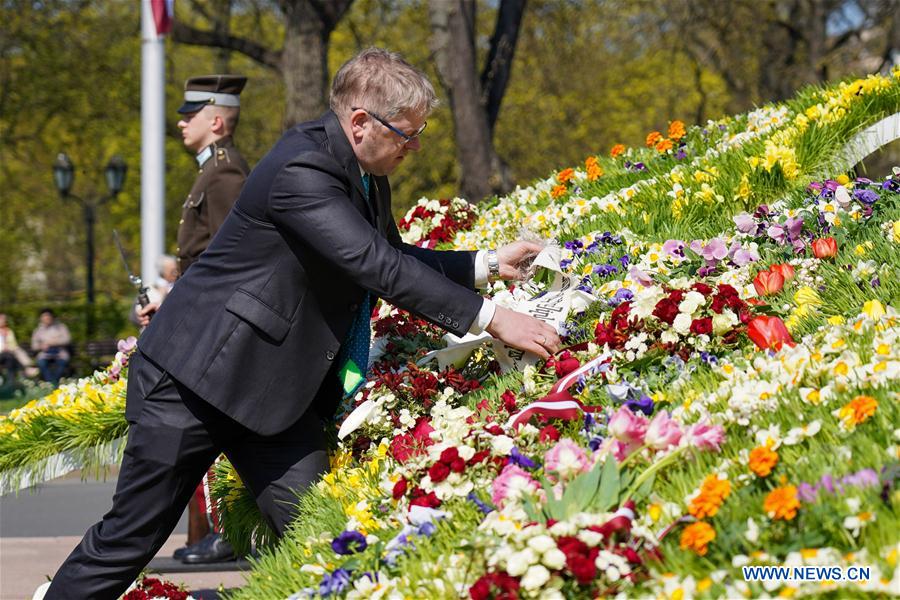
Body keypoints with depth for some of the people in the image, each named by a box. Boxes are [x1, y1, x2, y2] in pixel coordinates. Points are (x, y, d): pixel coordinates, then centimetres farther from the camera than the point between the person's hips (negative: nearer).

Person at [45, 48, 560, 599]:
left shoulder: (366, 177, 6)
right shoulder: (301, 170, -24)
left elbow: (395, 258, 21)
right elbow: (378, 268, -30)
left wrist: (490, 264, 8)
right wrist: (491, 319, -29)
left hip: (277, 391, 9)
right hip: (197, 377, -9)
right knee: (131, 538, -1)